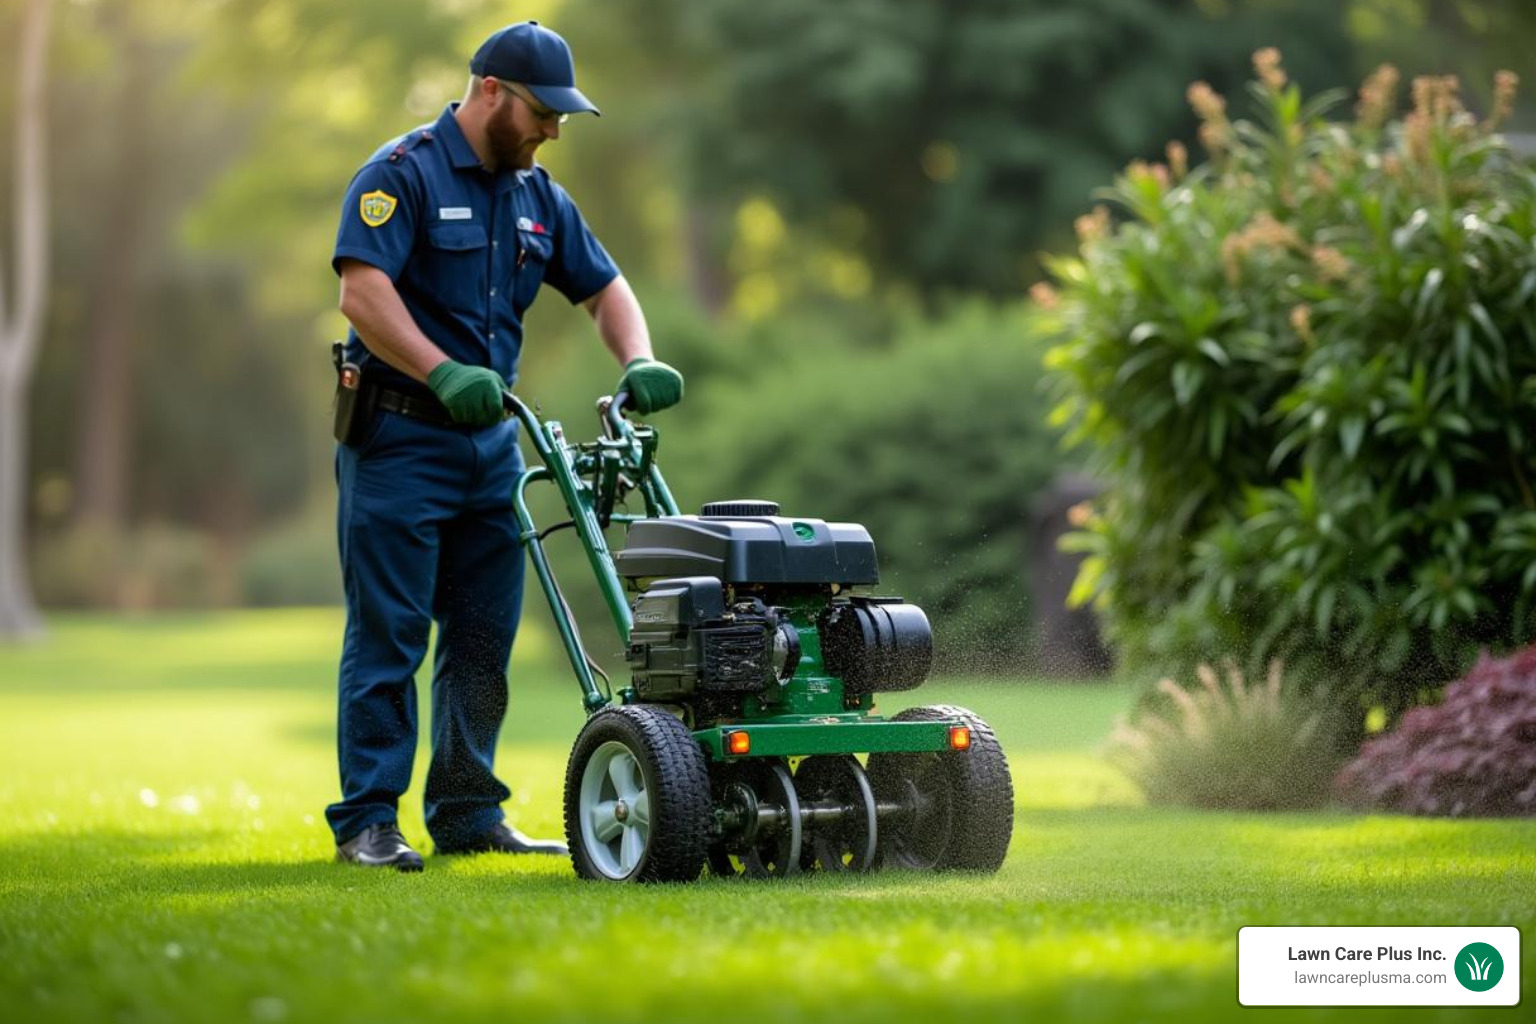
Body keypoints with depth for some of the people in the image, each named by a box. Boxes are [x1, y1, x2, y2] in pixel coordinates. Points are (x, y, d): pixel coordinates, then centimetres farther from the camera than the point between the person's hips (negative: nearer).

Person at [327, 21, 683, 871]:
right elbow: (362, 292, -21)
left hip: (491, 440, 7)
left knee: (483, 639, 7)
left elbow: (603, 288, 16)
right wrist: (443, 372, -32)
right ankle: (367, 822, -2)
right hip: (399, 438, -7)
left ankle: (467, 813, 14)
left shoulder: (537, 197, 13)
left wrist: (638, 362, -4)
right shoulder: (403, 173, -10)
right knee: (389, 633, -6)